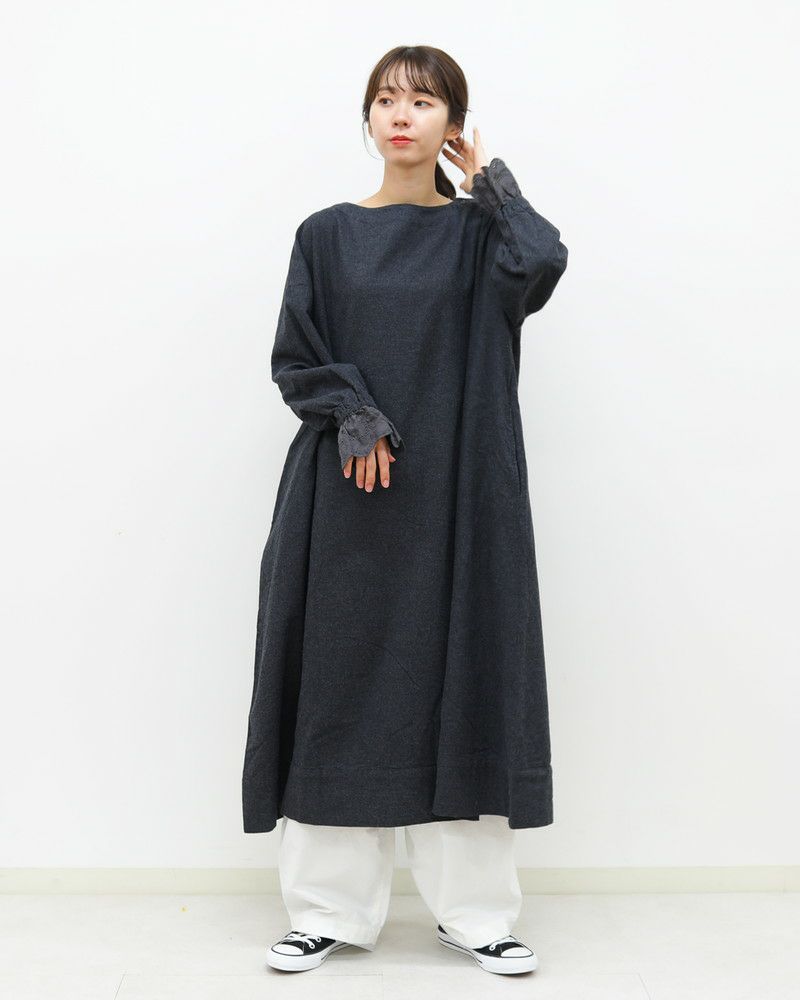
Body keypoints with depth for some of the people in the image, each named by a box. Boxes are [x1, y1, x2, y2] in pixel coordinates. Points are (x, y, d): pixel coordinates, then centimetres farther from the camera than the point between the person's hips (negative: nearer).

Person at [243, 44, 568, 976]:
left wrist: (489, 177, -1)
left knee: (460, 674, 1)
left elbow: (541, 262, -14)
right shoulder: (328, 234, 9)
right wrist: (353, 417, -13)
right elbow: (294, 359, 5)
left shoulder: (479, 230, 8)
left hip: (457, 491, 0)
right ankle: (331, 908, 10)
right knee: (342, 677, 0)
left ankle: (473, 909, 11)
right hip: (347, 497, 1)